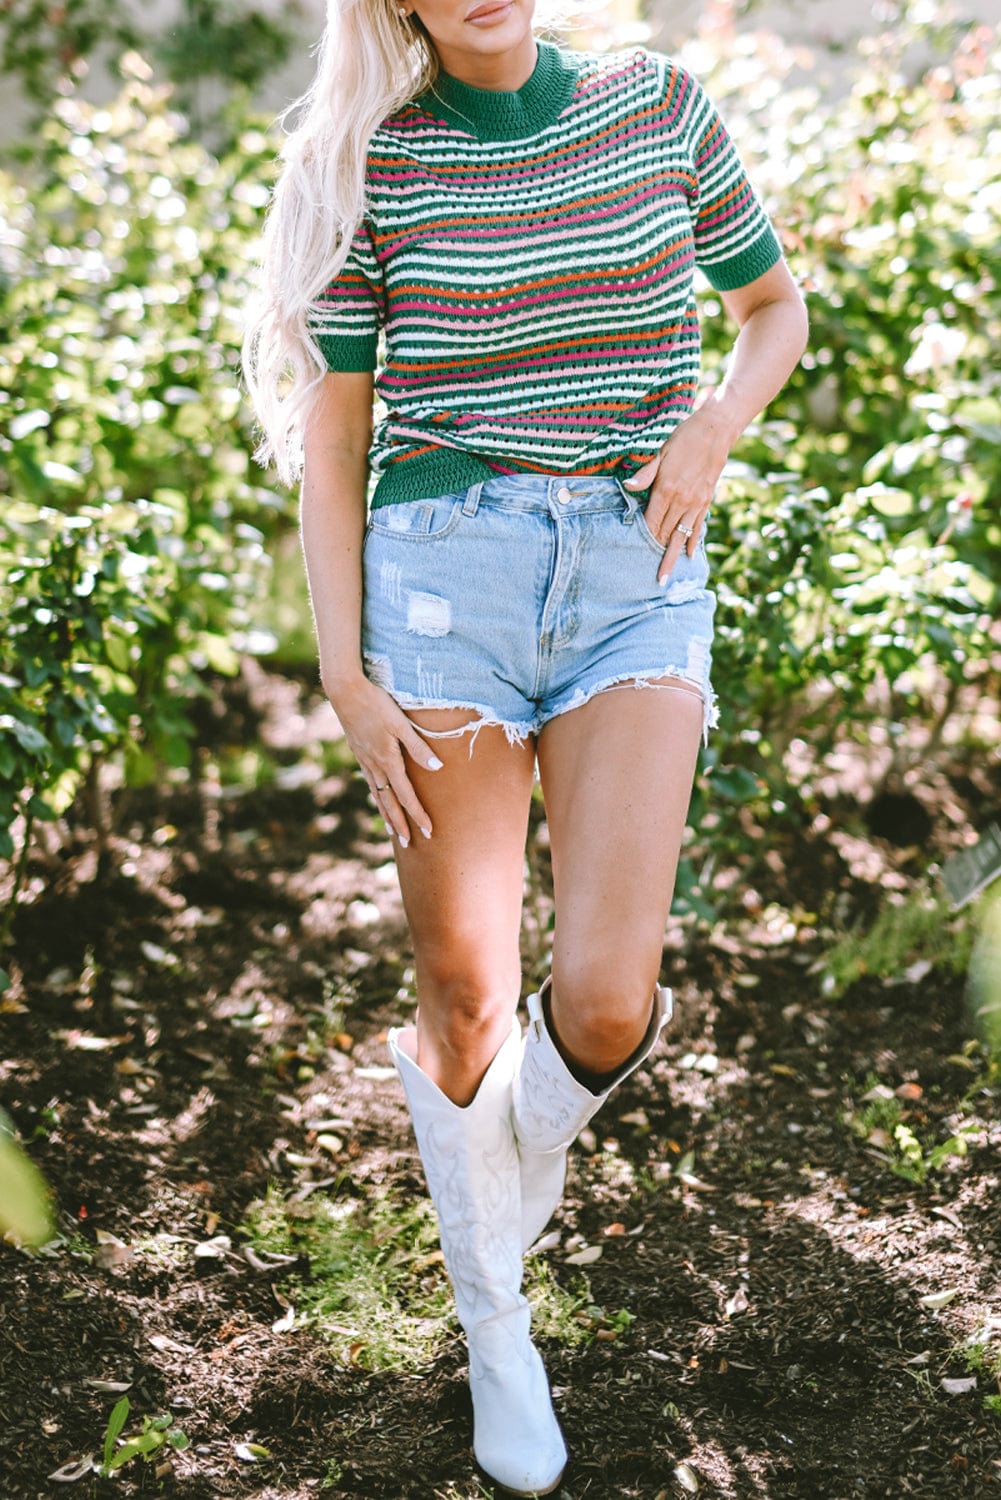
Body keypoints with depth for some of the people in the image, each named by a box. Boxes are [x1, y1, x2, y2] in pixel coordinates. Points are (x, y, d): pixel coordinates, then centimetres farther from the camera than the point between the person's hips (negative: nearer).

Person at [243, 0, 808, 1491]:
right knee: (464, 1000, 4)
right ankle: (494, 1325, 29)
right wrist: (345, 678, -4)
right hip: (443, 573, -1)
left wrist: (710, 433, -2)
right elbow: (329, 439, 3)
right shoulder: (371, 161, 2)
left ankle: (520, 1147, 24)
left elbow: (776, 306, 19)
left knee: (610, 1005, -14)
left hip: (635, 585, 1)